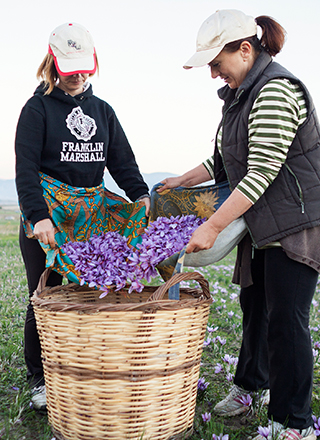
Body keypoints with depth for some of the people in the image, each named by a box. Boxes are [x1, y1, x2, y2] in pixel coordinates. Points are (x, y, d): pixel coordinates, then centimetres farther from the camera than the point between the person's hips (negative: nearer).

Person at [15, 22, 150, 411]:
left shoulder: (102, 111, 15)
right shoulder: (38, 108, 0)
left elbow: (121, 161, 9)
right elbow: (26, 169, -10)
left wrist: (140, 195, -10)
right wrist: (38, 215, -25)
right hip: (45, 218, -3)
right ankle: (40, 379, 19)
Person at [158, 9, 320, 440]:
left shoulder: (277, 91, -19)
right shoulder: (241, 95, 12)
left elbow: (261, 174, -25)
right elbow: (223, 162, 21)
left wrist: (212, 227, -25)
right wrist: (180, 182, 16)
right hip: (262, 226, 9)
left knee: (286, 319, -5)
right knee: (254, 304, 19)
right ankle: (252, 383, 41)